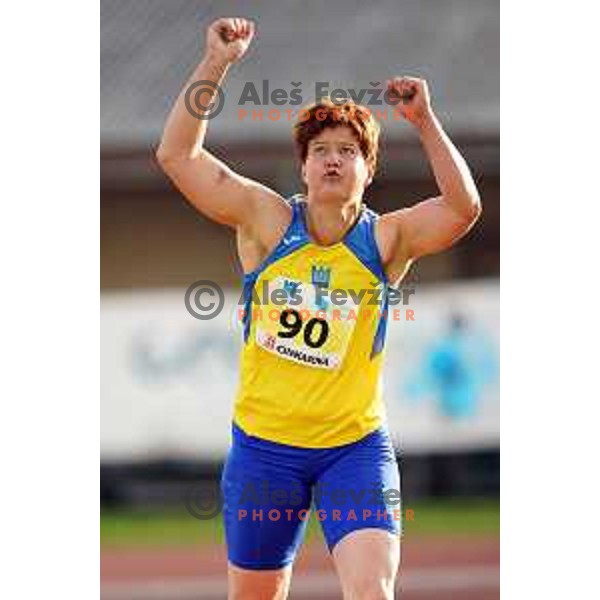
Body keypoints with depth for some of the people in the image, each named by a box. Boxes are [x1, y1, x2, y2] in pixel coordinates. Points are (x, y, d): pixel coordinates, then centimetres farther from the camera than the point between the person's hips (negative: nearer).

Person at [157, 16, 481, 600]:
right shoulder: (267, 221, -3)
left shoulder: (386, 239, -3)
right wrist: (216, 64, -17)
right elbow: (177, 155, -9)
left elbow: (463, 207, -19)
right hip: (263, 445, 1)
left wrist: (425, 121, -25)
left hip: (356, 447, -1)